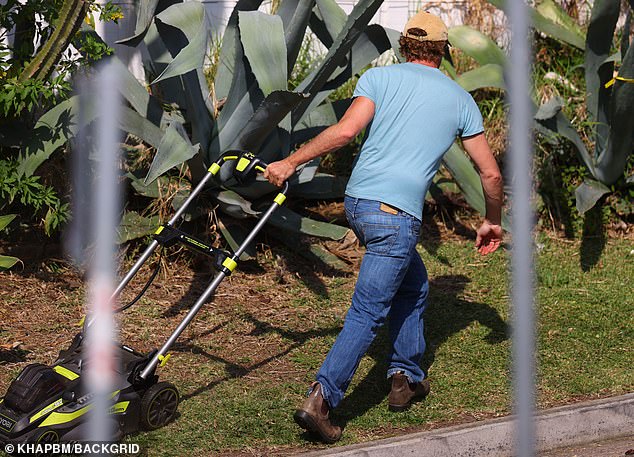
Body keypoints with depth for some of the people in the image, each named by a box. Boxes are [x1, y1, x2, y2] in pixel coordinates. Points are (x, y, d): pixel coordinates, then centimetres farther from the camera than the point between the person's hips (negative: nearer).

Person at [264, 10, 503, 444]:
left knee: (414, 284, 25)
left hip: (357, 199, 4)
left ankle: (406, 376, 27)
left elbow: (346, 130, -8)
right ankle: (320, 400, -18)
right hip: (397, 214, -4)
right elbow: (491, 172, 14)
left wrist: (292, 162, -2)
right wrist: (492, 222, 28)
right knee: (367, 314, -6)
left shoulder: (379, 77, 9)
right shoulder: (460, 98, 11)